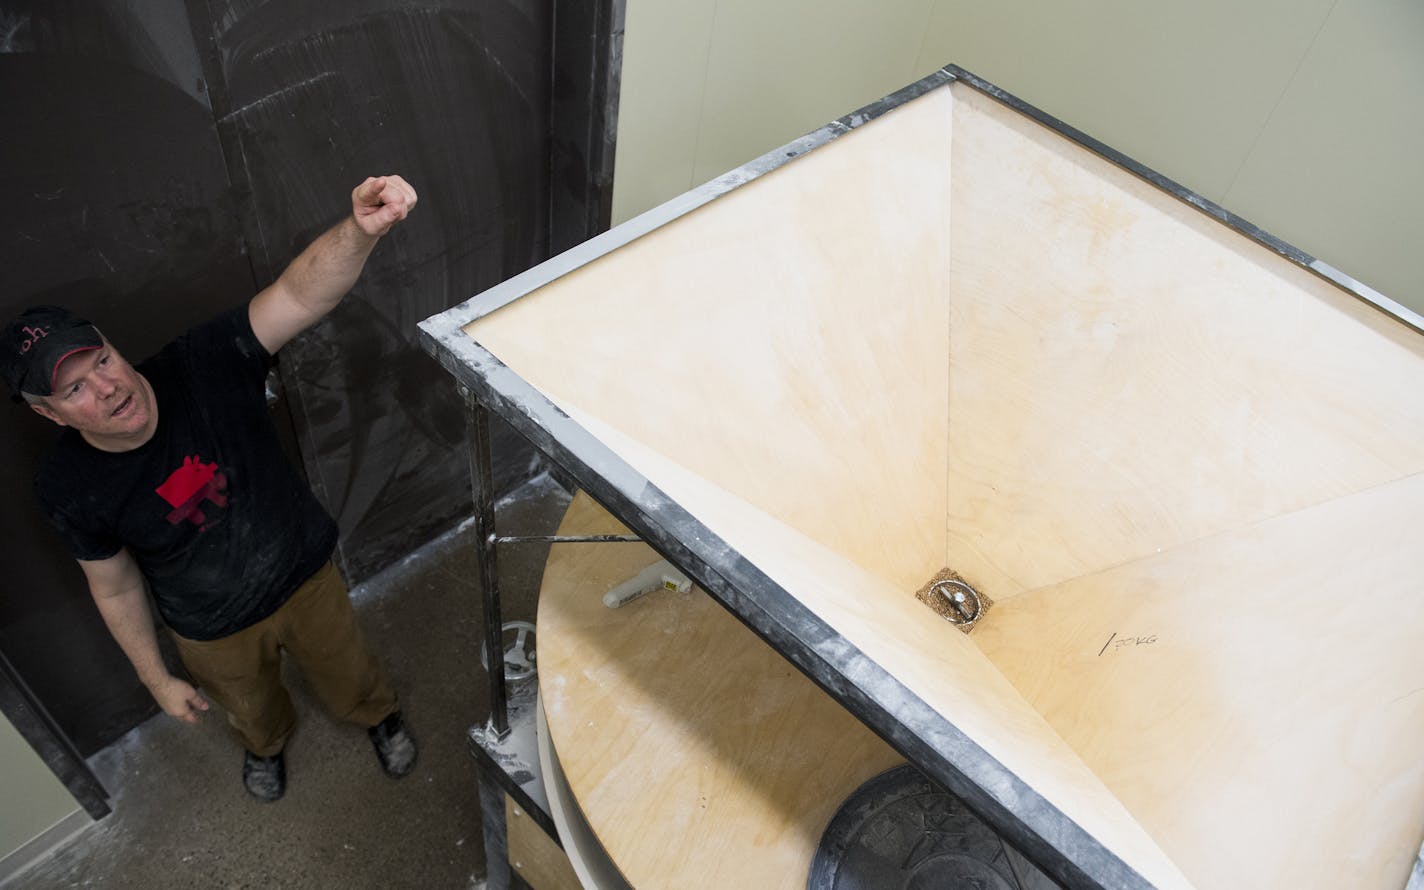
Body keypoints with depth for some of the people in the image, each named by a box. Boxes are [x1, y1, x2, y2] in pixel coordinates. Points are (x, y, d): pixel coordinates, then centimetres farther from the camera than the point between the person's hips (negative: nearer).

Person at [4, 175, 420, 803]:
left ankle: (381, 717, 62)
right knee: (253, 710, 31)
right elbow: (116, 589, -8)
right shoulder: (68, 489, -24)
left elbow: (299, 296, -45)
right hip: (215, 633, 1)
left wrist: (361, 230, -65)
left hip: (306, 576, 0)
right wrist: (157, 680, 2)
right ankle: (267, 745, 68)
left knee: (350, 681, 26)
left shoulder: (201, 368, -29)